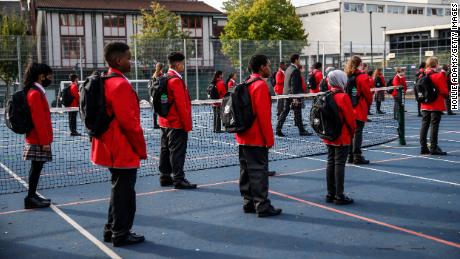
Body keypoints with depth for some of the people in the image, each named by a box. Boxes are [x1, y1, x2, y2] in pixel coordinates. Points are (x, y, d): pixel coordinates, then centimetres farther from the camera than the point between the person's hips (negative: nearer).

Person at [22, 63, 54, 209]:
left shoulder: (37, 92, 14)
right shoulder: (35, 93, -16)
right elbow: (39, 120, -20)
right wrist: (45, 141, -19)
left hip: (37, 139, 9)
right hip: (38, 140, -9)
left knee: (36, 168, 14)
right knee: (36, 168, -3)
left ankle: (32, 196, 22)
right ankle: (31, 198, 4)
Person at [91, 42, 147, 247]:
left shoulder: (104, 82, 11)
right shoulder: (121, 85, -19)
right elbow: (129, 122, -21)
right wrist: (141, 149, -10)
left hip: (111, 148, 10)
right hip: (124, 150, -10)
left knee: (119, 190, 20)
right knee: (124, 192, 2)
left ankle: (112, 230, 30)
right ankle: (121, 235, 14)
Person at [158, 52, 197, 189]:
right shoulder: (176, 80, -16)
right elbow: (181, 105, -19)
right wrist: (187, 125, -14)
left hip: (165, 121, 10)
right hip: (177, 123, -10)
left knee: (165, 149, 13)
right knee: (177, 151, -5)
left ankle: (165, 177, 20)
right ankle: (178, 179, -1)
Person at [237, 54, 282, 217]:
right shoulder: (260, 85, -14)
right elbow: (263, 115, -19)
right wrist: (269, 139, -14)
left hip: (243, 137, 9)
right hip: (257, 138, -9)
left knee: (246, 171, 12)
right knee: (259, 172, -4)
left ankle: (248, 203, 20)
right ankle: (262, 206, 0)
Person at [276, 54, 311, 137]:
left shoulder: (288, 69, 14)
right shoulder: (295, 70, -15)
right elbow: (294, 85, -21)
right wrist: (295, 98, -22)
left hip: (286, 94, 9)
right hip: (293, 95, -9)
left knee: (284, 112, 8)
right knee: (297, 114, 0)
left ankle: (278, 130, 5)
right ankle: (302, 131, 8)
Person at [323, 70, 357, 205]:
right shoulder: (343, 97, -16)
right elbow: (350, 117, -14)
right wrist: (353, 131, 3)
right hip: (342, 137, -7)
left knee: (330, 163, 12)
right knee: (340, 164, -3)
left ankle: (330, 194, 19)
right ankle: (339, 196, 2)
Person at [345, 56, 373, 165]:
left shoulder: (346, 76, 5)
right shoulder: (362, 77, -11)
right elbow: (367, 93, -8)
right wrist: (369, 103, 10)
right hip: (360, 110, -6)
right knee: (357, 132, -3)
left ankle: (350, 156, 17)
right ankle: (357, 156, -1)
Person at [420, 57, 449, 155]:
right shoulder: (440, 75, -12)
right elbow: (444, 91, -13)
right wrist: (447, 94, 6)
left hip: (425, 106, 6)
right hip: (437, 106, -6)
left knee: (424, 125, 8)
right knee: (434, 126, -3)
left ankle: (423, 148, 12)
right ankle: (433, 148, -1)